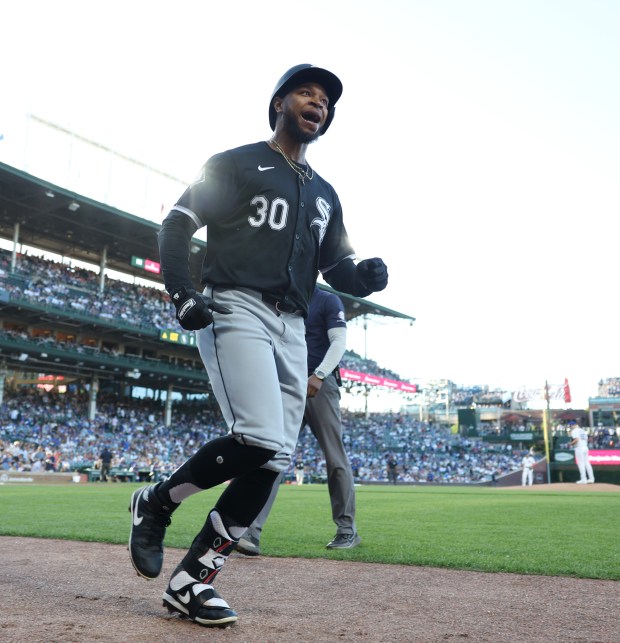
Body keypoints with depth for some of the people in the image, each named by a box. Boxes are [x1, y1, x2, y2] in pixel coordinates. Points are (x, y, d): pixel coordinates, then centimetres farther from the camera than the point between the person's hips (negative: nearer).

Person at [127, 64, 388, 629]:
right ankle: (156, 502, 2)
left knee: (274, 461, -2)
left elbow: (338, 269, 20)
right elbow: (177, 224, 2)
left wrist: (367, 276, -4)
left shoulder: (325, 194, 25)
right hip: (236, 309, -6)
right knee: (261, 440, -24)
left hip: (293, 331, 6)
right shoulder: (235, 164, 9)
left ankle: (191, 581, 8)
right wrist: (181, 293, -15)